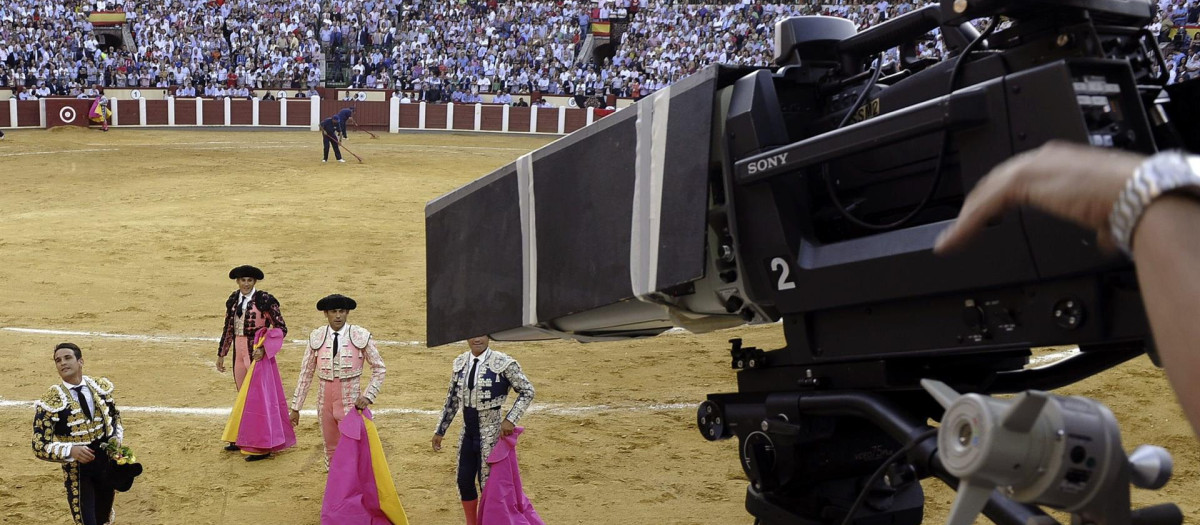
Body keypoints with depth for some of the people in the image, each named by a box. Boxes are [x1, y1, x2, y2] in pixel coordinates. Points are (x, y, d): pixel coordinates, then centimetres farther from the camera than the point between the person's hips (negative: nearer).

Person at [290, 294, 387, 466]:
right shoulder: (316, 338, -1)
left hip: (351, 404, -3)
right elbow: (306, 374, 5)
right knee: (331, 449, 14)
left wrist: (368, 396, -10)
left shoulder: (361, 337, -7)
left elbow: (379, 369, 1)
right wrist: (296, 407, 6)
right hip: (325, 403, 3)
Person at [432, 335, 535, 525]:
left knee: (487, 482, 3)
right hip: (468, 433, 5)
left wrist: (511, 419, -17)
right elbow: (452, 400, 11)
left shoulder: (503, 363, -14)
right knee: (464, 481, 11)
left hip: (491, 434, -5)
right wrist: (440, 431, 14)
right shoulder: (459, 363, 3)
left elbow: (527, 391, -9)